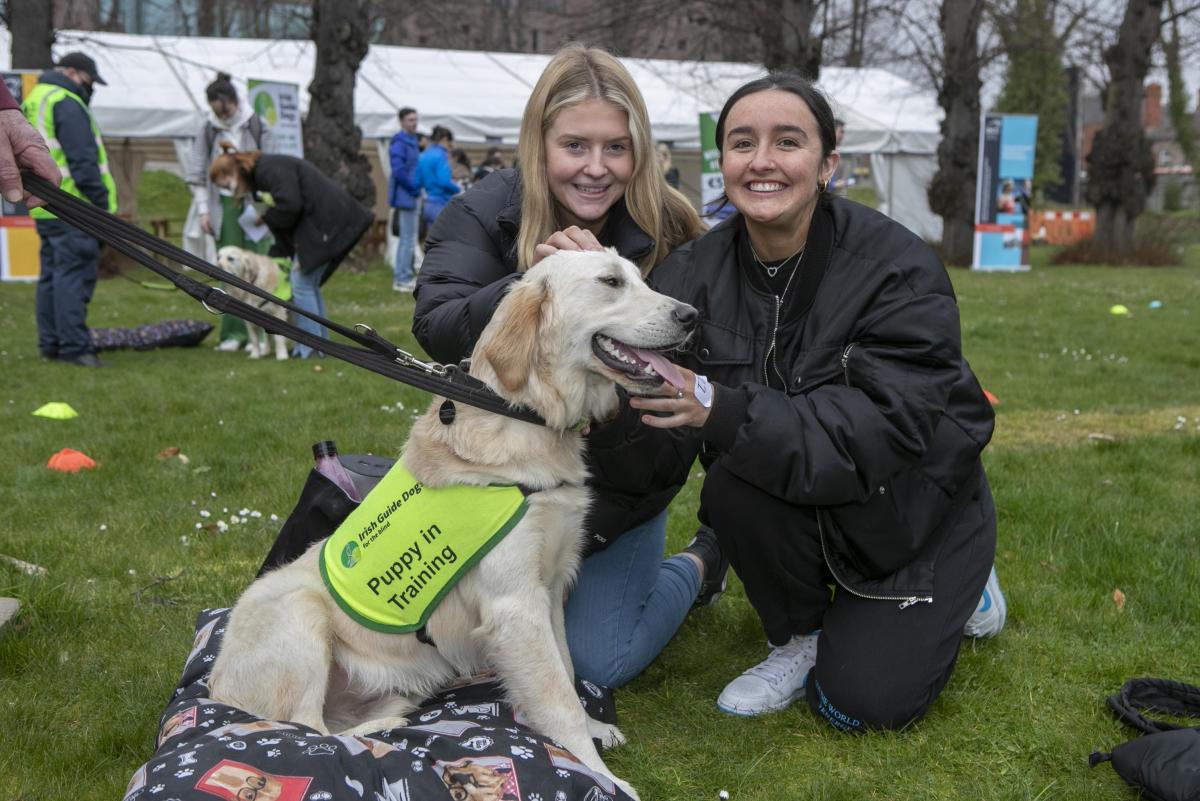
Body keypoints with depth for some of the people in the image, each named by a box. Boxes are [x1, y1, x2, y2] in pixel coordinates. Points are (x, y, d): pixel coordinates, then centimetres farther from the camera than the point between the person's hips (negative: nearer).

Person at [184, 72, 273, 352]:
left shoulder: (256, 124, -1)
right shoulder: (207, 127, 1)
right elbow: (197, 172, 5)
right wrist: (203, 209, -1)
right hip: (224, 203, 1)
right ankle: (233, 332, 5)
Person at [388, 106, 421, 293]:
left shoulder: (412, 141, 16)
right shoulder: (400, 143, -14)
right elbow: (398, 171, -22)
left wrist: (417, 188, 9)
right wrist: (414, 186, -15)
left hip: (412, 196, 10)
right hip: (406, 196, -10)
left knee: (408, 239, 14)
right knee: (407, 239, -7)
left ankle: (404, 276, 21)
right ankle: (401, 279, -3)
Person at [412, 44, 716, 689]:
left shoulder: (667, 230, -14)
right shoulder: (484, 212, -13)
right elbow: (435, 328, -24)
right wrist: (530, 282, -40)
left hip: (623, 476, -2)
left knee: (597, 662, -7)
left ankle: (698, 566, 22)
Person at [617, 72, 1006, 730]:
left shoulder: (897, 267, -24)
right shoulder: (697, 272, -10)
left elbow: (886, 427, -34)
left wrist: (724, 412, -45)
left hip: (916, 501, -3)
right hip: (805, 506, 3)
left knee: (862, 701, -12)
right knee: (734, 479, -30)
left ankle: (955, 589, 20)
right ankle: (800, 637, -1)